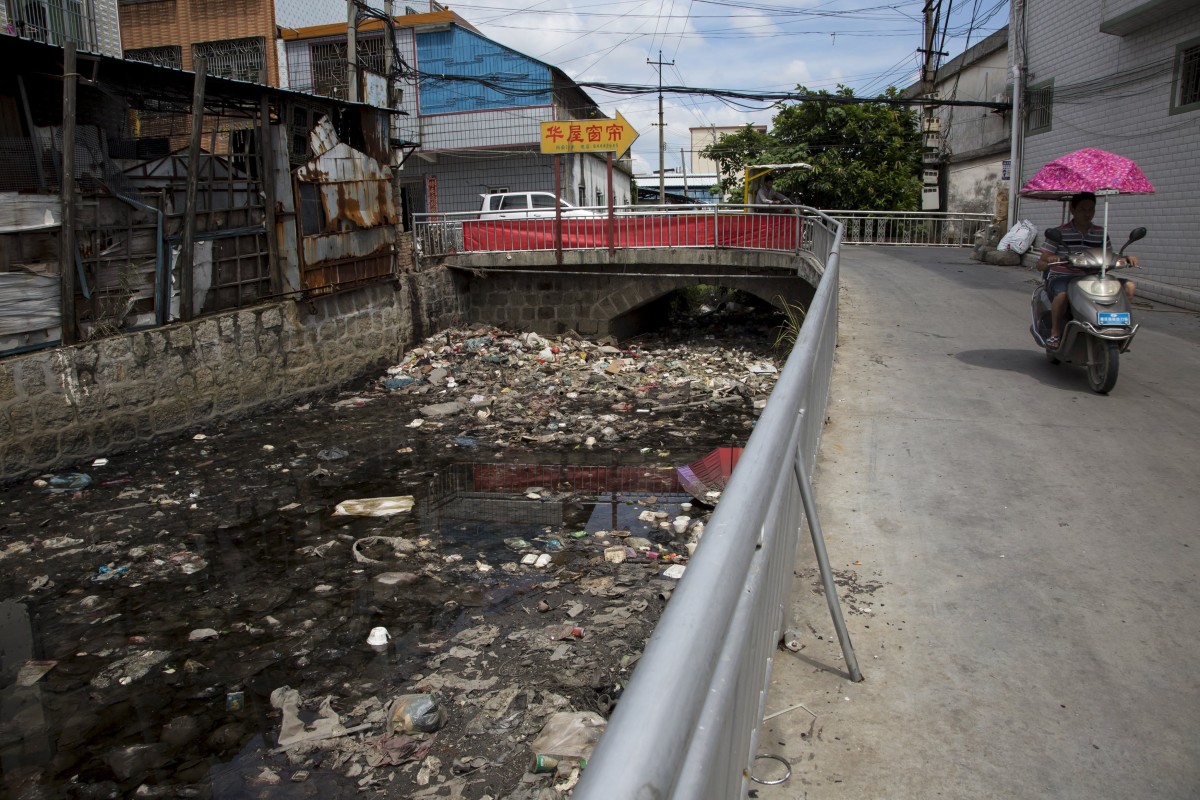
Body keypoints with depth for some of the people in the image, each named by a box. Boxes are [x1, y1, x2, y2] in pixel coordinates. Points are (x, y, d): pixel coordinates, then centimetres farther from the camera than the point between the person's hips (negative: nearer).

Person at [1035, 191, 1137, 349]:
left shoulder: (1100, 233, 11)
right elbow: (1040, 264, -7)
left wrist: (1126, 258, -6)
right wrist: (1049, 261, -30)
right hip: (1062, 277, -5)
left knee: (1130, 286, -10)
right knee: (1062, 294, -40)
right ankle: (1055, 333, -19)